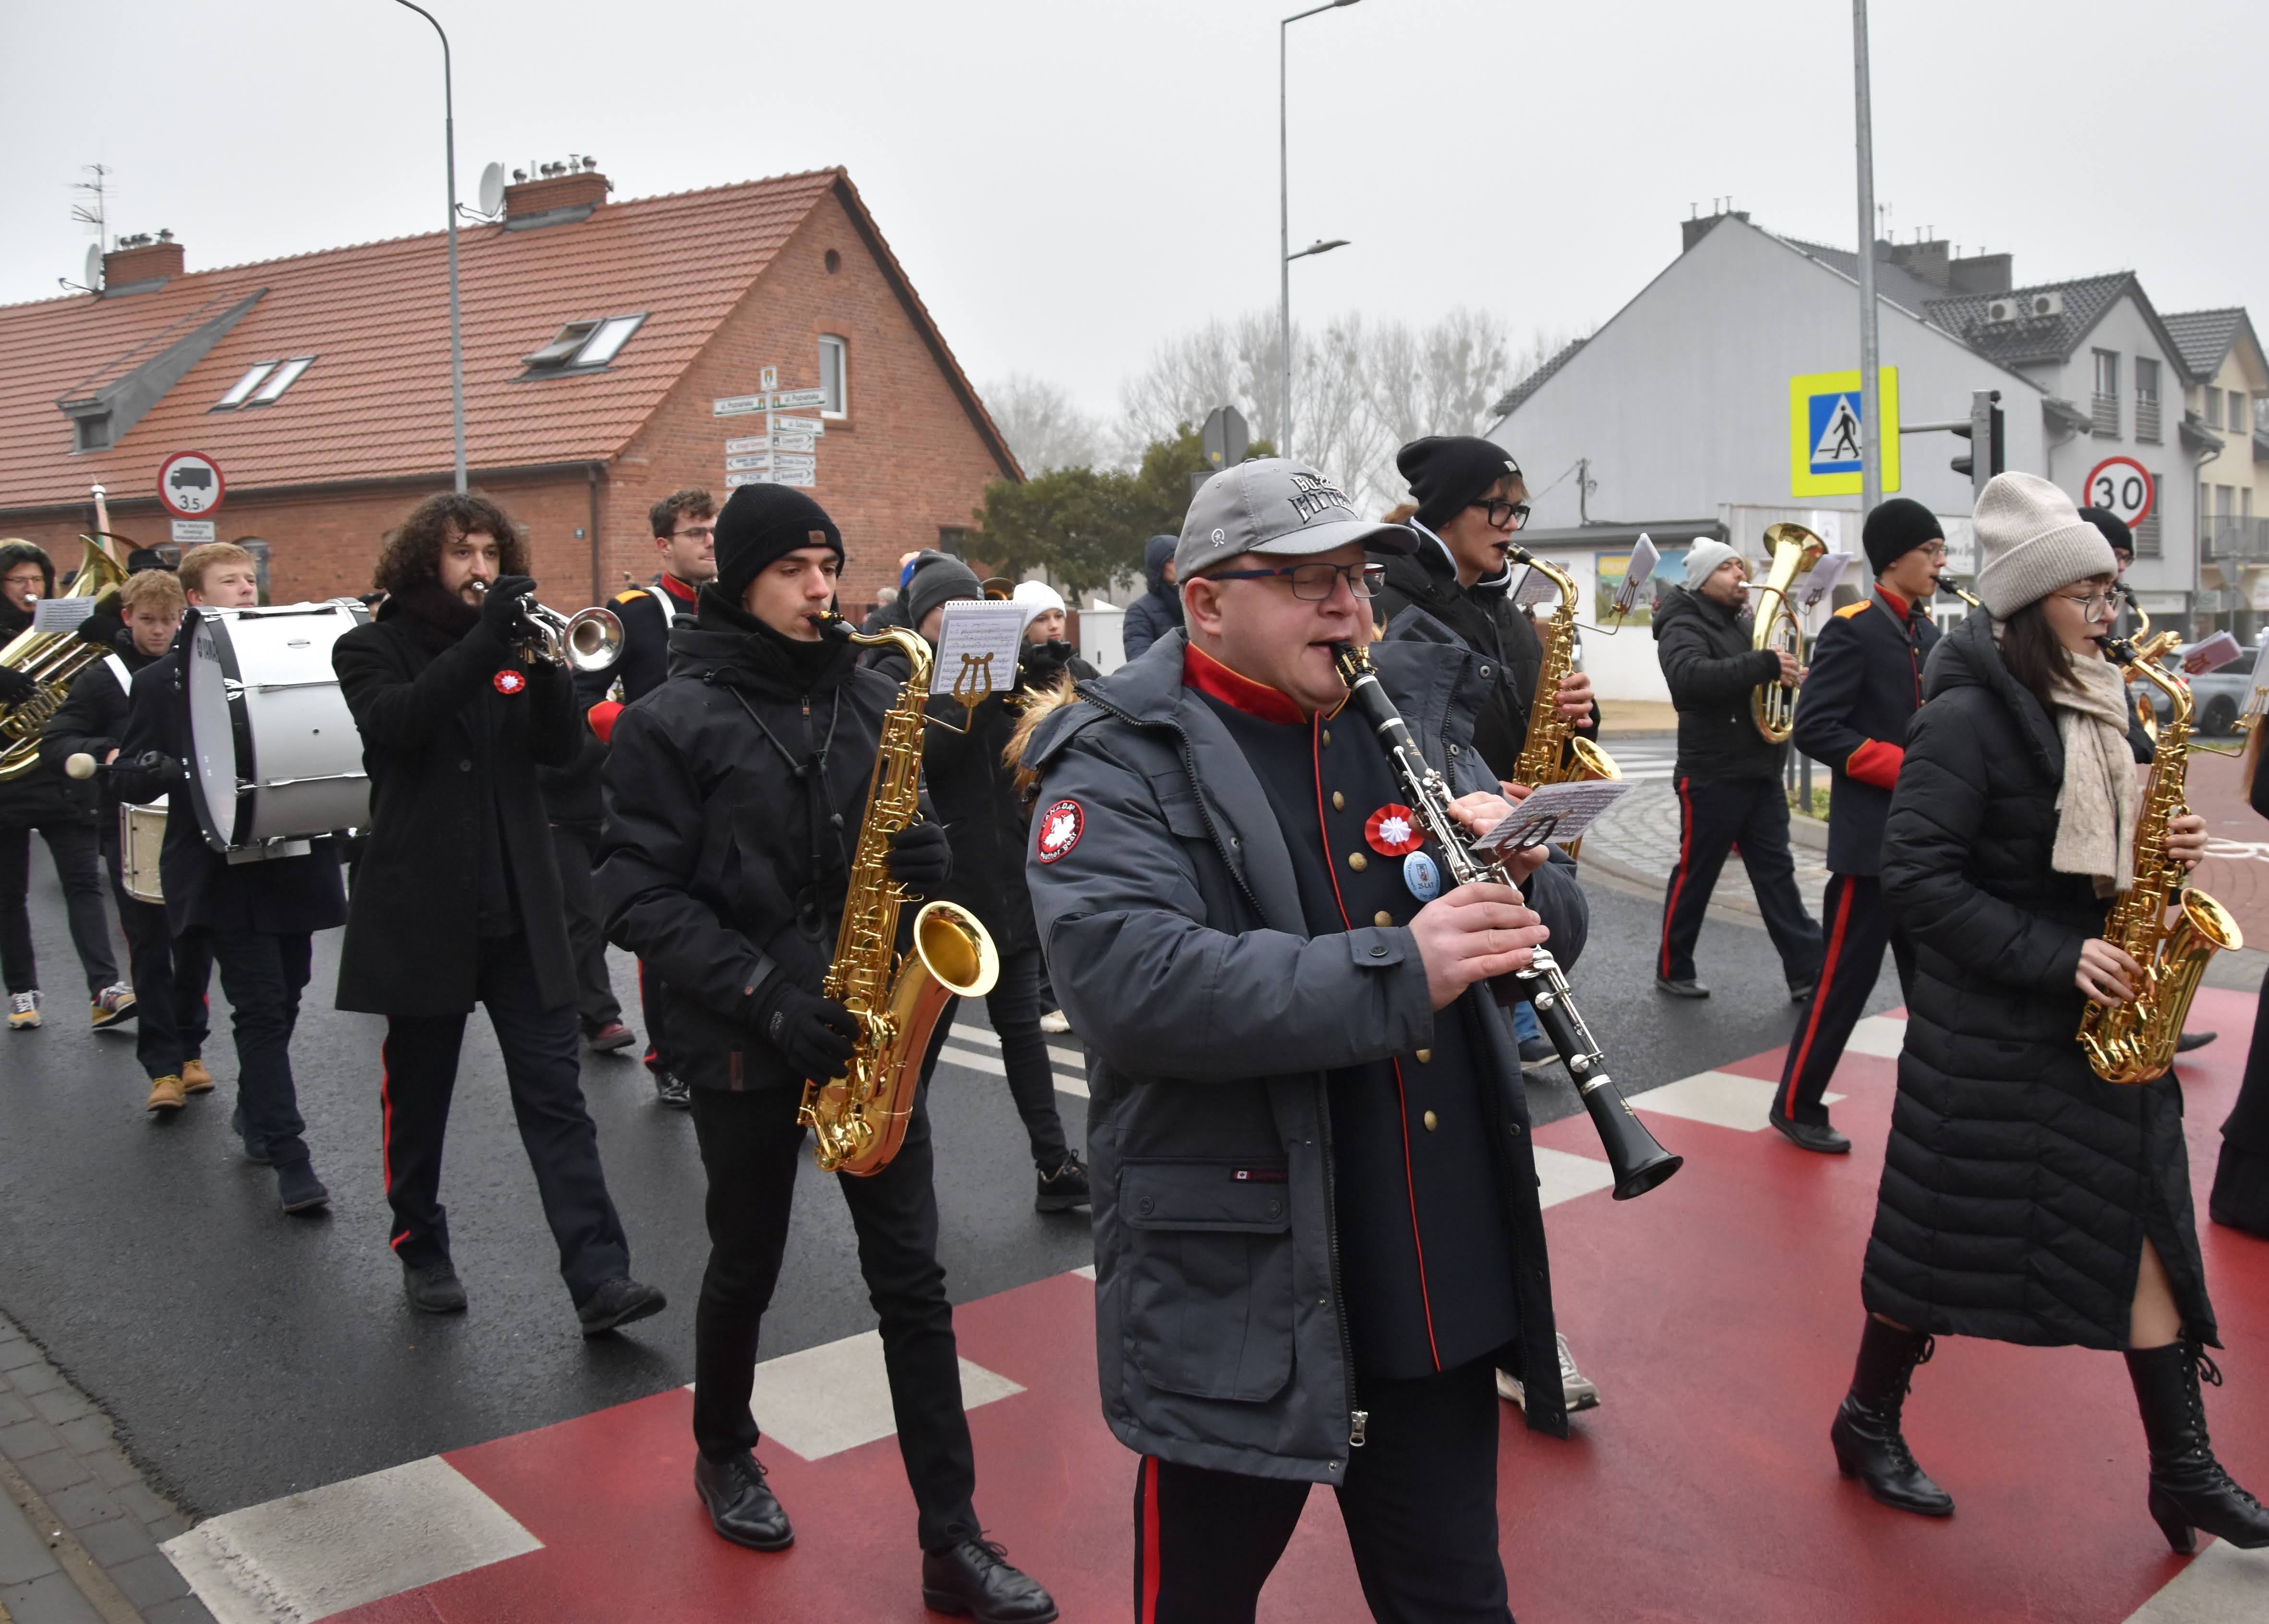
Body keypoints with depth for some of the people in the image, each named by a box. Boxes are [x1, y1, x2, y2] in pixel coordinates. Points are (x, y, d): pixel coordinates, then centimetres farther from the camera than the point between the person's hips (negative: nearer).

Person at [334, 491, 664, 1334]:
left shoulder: (513, 643, 13)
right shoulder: (373, 648, 3)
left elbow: (561, 748, 0)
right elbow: (397, 722, -18)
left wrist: (541, 658, -16)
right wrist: (484, 643, -25)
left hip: (520, 907, 2)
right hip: (421, 907, -2)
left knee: (555, 1095, -3)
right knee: (418, 1091, 11)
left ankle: (599, 1278, -7)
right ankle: (421, 1249, 29)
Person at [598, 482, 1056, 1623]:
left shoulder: (872, 696, 5)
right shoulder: (672, 721, -7)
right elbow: (640, 895, -11)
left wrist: (924, 866, -10)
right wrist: (764, 995, -20)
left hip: (869, 1027, 3)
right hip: (742, 1044, -3)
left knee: (912, 1280, 3)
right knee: (746, 1265, 15)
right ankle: (723, 1454, 43)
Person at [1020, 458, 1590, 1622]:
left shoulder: (1419, 723, 9)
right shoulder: (1124, 769, -10)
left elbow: (1553, 933, 10)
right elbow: (1128, 980, -27)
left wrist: (1518, 882, -14)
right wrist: (1395, 973, -31)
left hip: (1446, 1295, 5)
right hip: (1234, 1308, -5)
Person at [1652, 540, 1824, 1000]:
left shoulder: (1747, 626, 17)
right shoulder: (1685, 627, -9)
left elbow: (1768, 679, 24)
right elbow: (1691, 675, -29)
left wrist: (1792, 676, 0)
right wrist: (1765, 664, -34)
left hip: (1762, 773, 7)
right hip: (1714, 776, -7)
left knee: (1776, 873, 6)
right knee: (1695, 876, 3)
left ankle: (1808, 973, 7)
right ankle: (1672, 970, 16)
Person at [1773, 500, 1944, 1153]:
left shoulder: (1930, 635, 14)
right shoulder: (1852, 630, -10)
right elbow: (1813, 728, -18)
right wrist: (1903, 768, -21)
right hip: (1872, 838, -8)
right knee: (1847, 977, -2)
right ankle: (1797, 1106, 10)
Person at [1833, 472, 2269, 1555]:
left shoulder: (2095, 704, 9)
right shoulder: (1968, 716, -15)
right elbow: (1916, 876, -21)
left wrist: (2161, 854, -3)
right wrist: (2053, 959, -22)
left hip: (2098, 1010, 7)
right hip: (1988, 1024, -7)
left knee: (2143, 1219, 7)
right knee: (1943, 1227, 5)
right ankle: (1868, 1425, 24)